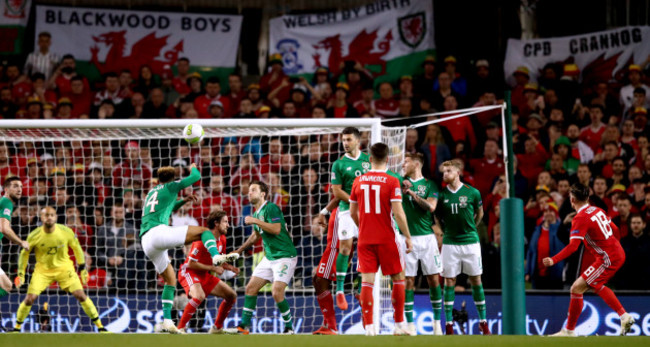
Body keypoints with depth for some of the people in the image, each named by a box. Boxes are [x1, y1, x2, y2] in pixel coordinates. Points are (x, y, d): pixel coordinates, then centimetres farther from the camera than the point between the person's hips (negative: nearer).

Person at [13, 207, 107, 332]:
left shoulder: (66, 232, -15)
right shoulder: (34, 236, -16)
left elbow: (76, 248, 2)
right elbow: (24, 253, -1)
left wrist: (82, 268, 6)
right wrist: (21, 274, -4)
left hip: (64, 268, 0)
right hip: (43, 269, 0)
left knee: (81, 296, -10)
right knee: (30, 298, -13)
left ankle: (100, 326, 1)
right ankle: (17, 327, 8)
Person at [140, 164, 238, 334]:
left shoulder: (151, 193, 32)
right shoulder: (170, 187, 12)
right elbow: (196, 177, 15)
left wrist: (184, 201, 45)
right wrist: (193, 168, 36)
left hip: (145, 242, 7)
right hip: (159, 231, -7)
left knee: (170, 279, 18)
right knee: (203, 231, -4)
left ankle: (167, 320, 9)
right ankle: (216, 256, -35)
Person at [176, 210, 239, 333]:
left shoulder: (222, 239, 5)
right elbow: (191, 264, -23)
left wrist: (229, 267, -3)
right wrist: (213, 268, -22)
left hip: (204, 275, 9)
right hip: (188, 272, -9)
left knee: (232, 295, 6)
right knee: (199, 296, -37)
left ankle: (217, 328, 19)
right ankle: (180, 327, -27)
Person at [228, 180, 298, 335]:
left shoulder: (271, 208, -13)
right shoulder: (256, 213, 14)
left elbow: (276, 229, -27)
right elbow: (256, 236, 30)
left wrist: (255, 221, -22)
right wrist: (239, 250, 33)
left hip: (285, 256, -9)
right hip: (269, 257, 9)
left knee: (277, 292, -18)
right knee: (251, 288, 3)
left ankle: (289, 327, -2)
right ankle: (244, 326, 9)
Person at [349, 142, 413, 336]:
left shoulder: (359, 181, 3)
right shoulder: (391, 182, -9)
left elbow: (353, 213, 11)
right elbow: (398, 213, -14)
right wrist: (408, 237, -4)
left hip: (365, 239, 3)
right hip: (386, 239, -3)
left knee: (367, 281, 2)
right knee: (398, 279, 11)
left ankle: (369, 327, -4)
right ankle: (399, 325, 10)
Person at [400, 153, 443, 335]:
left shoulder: (430, 185, 5)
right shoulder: (401, 182, 10)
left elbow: (431, 206, -8)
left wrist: (411, 193, -13)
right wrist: (403, 187, -17)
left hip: (426, 236, -1)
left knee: (434, 279, 1)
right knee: (408, 281, -1)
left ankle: (437, 322, 10)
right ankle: (410, 324, 3)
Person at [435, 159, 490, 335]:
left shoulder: (472, 192, -3)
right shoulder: (441, 195, -1)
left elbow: (479, 214, 13)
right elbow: (437, 218, 12)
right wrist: (448, 231, 7)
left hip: (470, 241, 0)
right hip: (450, 243, 0)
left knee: (476, 280, 4)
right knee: (449, 281, 0)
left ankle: (483, 321, 11)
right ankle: (448, 324, 3)